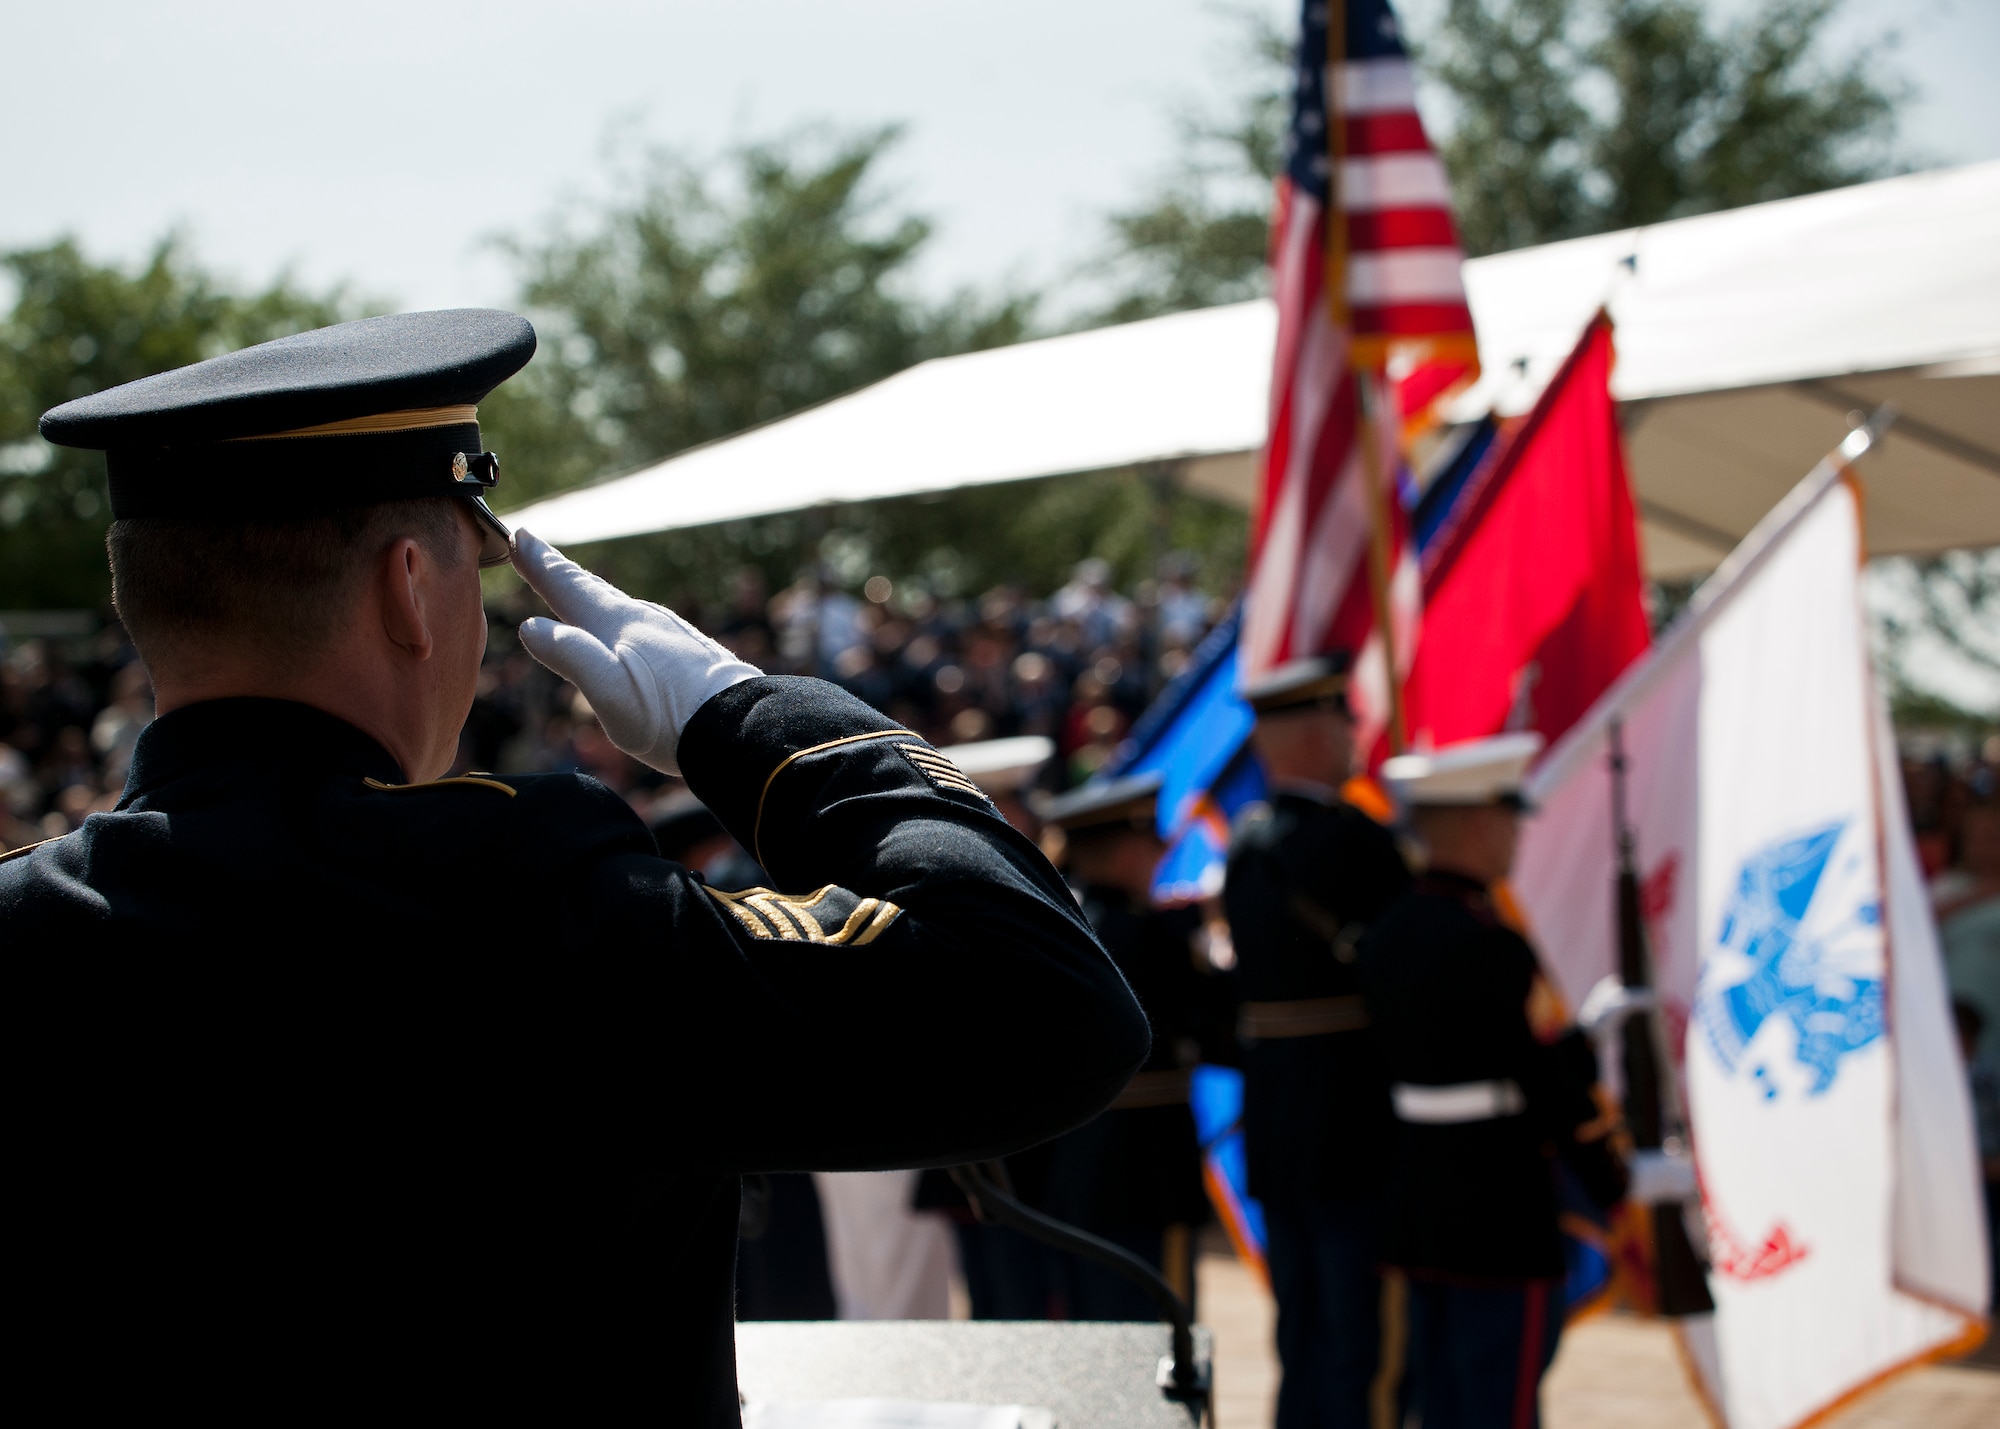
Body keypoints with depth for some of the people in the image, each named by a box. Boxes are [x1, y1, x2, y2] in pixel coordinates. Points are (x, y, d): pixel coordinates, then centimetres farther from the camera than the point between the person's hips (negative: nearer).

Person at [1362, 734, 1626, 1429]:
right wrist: (1618, 1197, -5)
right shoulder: (1492, 944, -19)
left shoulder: (1386, 936, 7)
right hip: (1503, 1213, -8)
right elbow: (1565, 1084, -15)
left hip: (1418, 1209, 9)